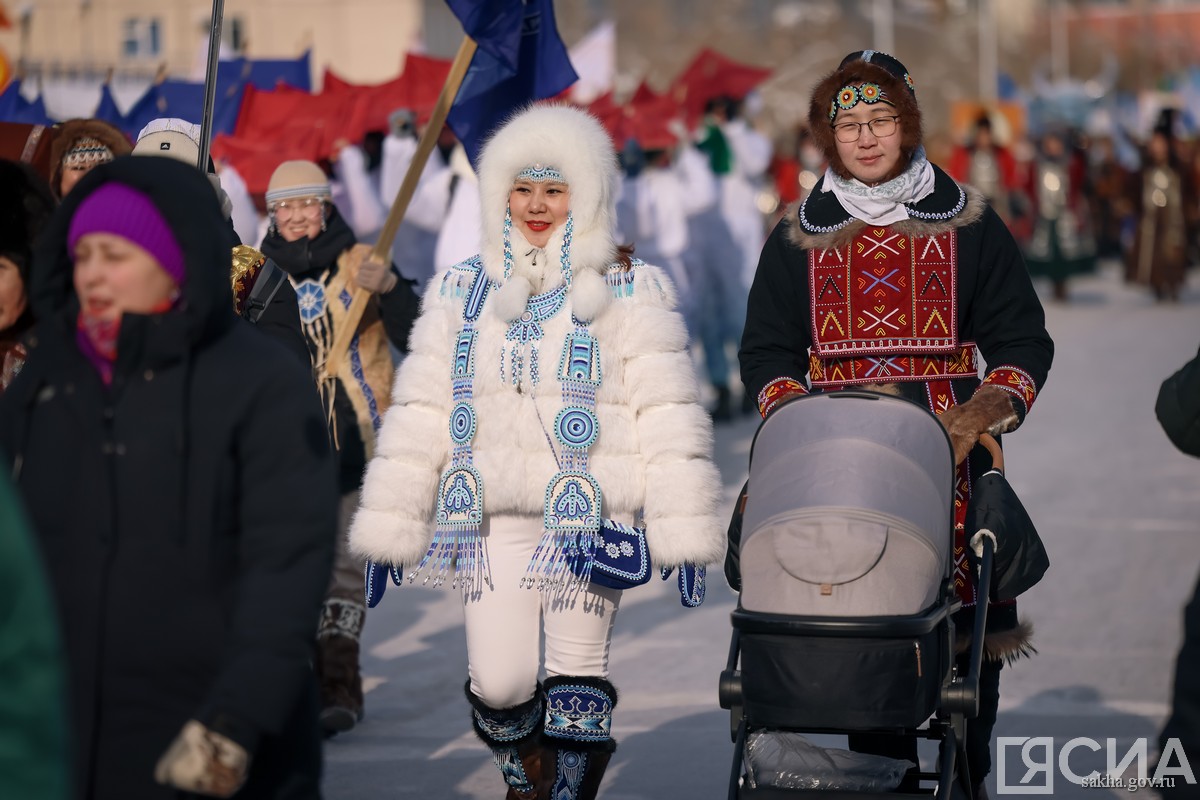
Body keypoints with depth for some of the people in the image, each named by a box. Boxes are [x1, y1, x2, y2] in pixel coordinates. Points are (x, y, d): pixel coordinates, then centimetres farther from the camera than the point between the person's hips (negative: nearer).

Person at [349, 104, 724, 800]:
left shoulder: (632, 292, 3)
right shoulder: (463, 292, 13)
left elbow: (668, 415, -1)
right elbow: (420, 412, 13)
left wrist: (683, 531, -8)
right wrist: (390, 526, 8)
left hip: (591, 515, -3)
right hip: (494, 517, 3)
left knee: (576, 677, -3)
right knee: (497, 682, -2)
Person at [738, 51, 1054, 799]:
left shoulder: (969, 225, 8)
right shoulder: (800, 237, 12)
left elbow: (1024, 340, 8)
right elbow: (766, 350, 15)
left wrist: (984, 413, -10)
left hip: (951, 457, -1)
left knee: (969, 626, -3)